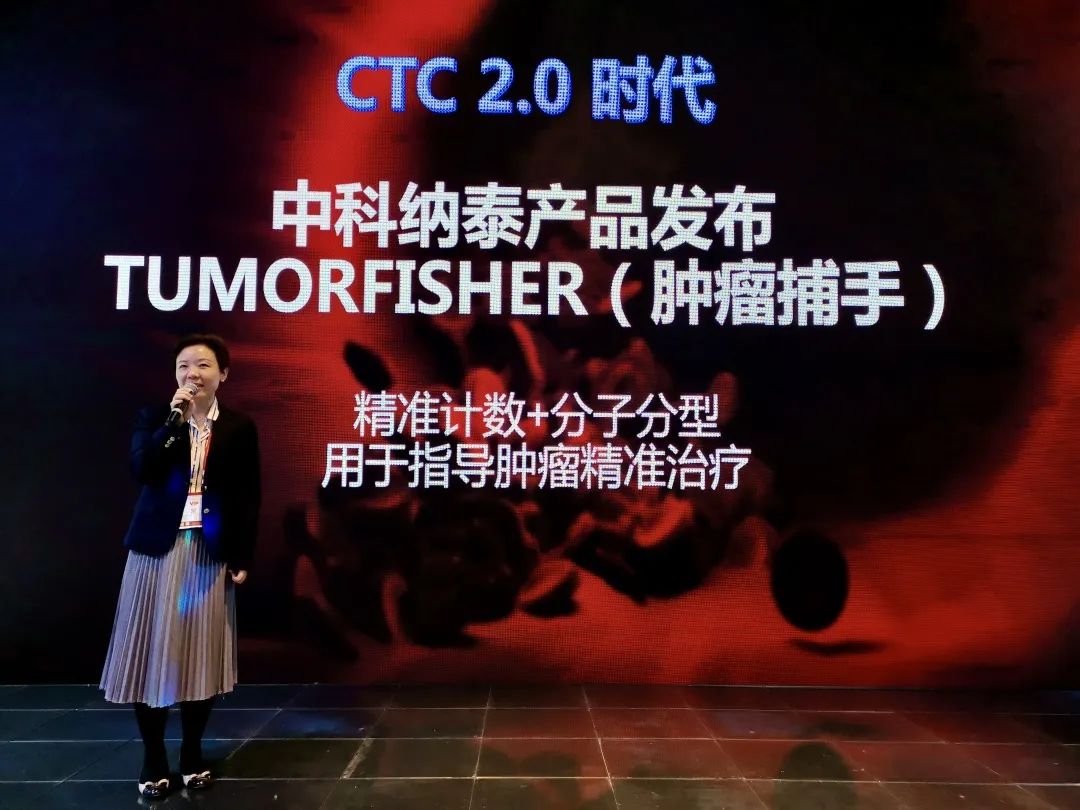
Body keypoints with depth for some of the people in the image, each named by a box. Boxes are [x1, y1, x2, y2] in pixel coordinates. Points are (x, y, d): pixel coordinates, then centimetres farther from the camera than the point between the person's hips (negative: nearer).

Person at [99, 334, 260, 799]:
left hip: (210, 554, 0)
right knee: (152, 653, 4)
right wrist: (174, 419, -16)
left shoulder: (239, 428, 2)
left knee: (200, 655, 6)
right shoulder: (153, 417, 4)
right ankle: (153, 759, 20)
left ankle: (192, 754, 23)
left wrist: (242, 559, -2)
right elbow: (141, 471, -13)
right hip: (158, 549, 0)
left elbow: (248, 498, 2)